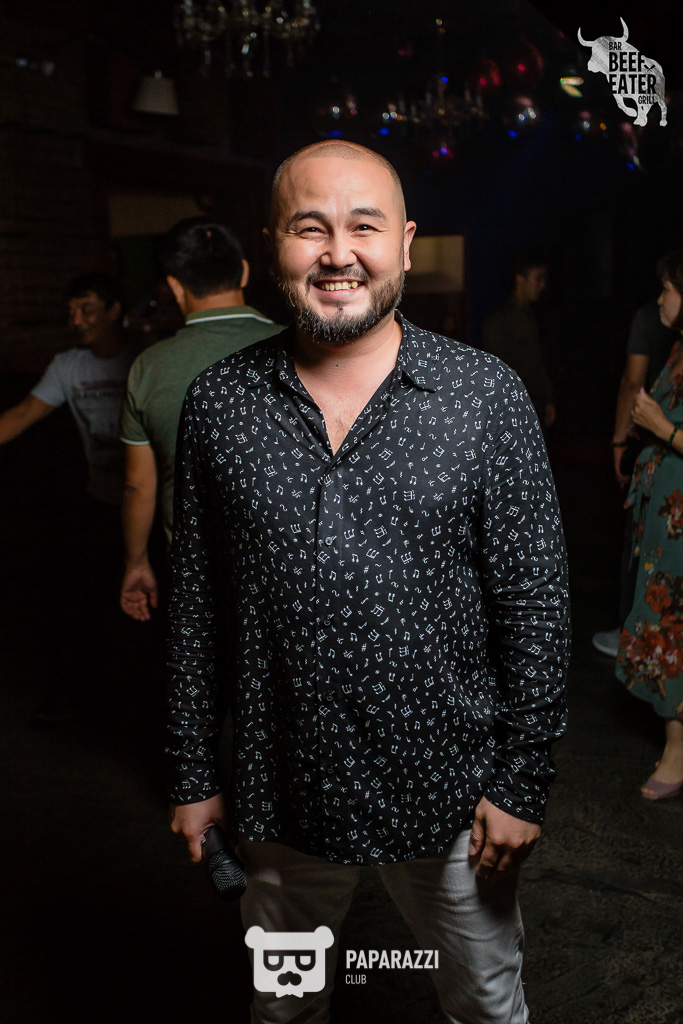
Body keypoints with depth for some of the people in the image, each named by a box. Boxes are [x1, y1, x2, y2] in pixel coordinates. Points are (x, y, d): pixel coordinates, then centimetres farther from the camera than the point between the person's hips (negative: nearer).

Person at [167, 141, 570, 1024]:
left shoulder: (487, 397, -10)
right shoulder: (219, 403, -4)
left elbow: (536, 603, -6)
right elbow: (196, 601, 2)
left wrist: (521, 783, -6)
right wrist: (193, 773, 4)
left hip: (450, 793, -1)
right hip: (279, 794, 2)